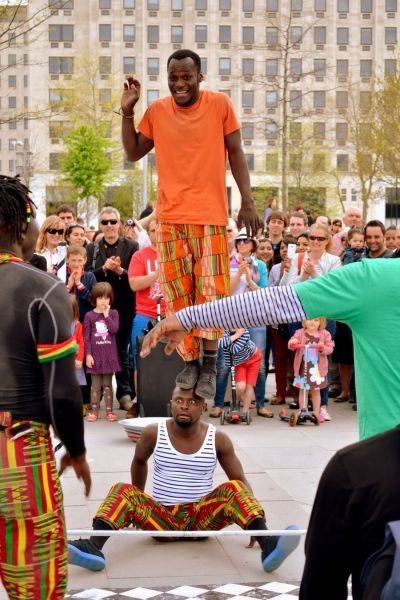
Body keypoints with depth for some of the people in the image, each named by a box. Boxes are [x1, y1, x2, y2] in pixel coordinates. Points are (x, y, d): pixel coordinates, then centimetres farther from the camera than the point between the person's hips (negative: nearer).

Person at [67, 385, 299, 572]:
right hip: (162, 520, 1)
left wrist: (253, 519, -14)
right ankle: (94, 548, -47)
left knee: (234, 489, -26)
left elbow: (241, 481, -1)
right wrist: (137, 504, 22)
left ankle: (268, 546, -46)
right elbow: (139, 461, 17)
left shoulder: (218, 439, -5)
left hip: (202, 519, -1)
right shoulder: (154, 433, -4)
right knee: (122, 491, -23)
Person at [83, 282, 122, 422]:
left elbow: (114, 329, -12)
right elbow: (86, 337, -2)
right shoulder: (89, 315, -1)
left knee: (107, 384, 7)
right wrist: (88, 354, -7)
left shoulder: (113, 313, 4)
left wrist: (106, 315, -10)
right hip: (95, 354, -1)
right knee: (96, 384, 5)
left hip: (109, 355, 1)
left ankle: (109, 410, 11)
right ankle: (94, 410, 11)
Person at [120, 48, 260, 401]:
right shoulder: (157, 110, 4)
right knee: (178, 291, 5)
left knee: (210, 289, -1)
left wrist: (248, 202, -5)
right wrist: (127, 112, 1)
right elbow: (133, 153, 13)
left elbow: (236, 154, 1)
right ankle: (189, 360, 17)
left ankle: (209, 363, 10)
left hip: (211, 214, -2)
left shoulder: (220, 104, -3)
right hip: (170, 215, 3)